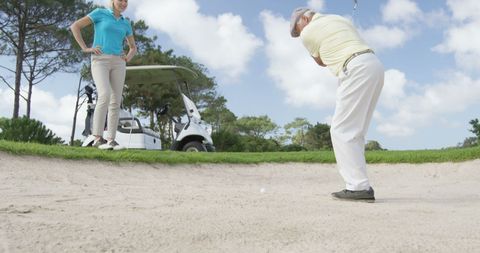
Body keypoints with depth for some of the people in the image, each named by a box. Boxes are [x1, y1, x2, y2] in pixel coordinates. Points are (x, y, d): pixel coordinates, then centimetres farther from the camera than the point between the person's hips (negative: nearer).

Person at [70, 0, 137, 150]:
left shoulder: (126, 24, 19)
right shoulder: (100, 13, 6)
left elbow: (133, 48, 29)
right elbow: (75, 26, 3)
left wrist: (127, 59, 7)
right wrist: (85, 49, -8)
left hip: (117, 63, 5)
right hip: (100, 62, -5)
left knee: (116, 102, -4)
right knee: (105, 96, -25)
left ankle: (111, 140, -1)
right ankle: (98, 138, -21)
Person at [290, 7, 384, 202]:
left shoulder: (307, 33, 7)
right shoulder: (339, 19, 29)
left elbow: (321, 62, 20)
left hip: (357, 71, -9)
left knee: (342, 131, -6)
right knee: (354, 132, 10)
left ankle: (360, 187, -11)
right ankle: (359, 186, 9)